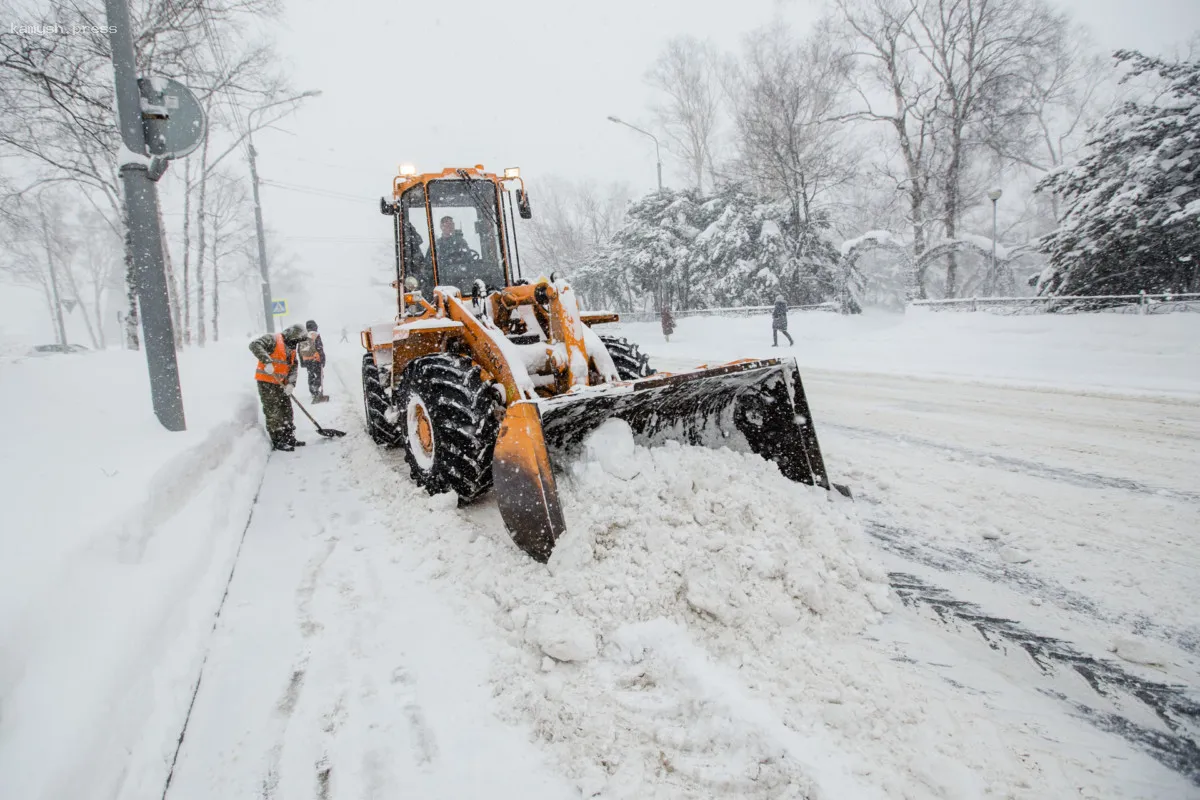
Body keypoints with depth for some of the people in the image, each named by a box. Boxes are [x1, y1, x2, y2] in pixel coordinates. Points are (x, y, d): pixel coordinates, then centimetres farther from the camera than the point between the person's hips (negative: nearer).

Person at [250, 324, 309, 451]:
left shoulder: (291, 349, 13)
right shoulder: (273, 339, -12)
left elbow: (294, 367, 9)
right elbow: (255, 345, -27)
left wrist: (291, 383, -8)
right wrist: (267, 361, -37)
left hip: (280, 384, 9)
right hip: (266, 382, -9)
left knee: (287, 410, 13)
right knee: (273, 412, -5)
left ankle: (289, 438, 24)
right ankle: (277, 441, 1)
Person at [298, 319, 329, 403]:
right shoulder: (316, 335, -8)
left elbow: (300, 351, 13)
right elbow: (320, 349, -13)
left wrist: (302, 362, 19)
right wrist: (323, 359, -9)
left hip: (306, 361, 6)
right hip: (316, 360, -6)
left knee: (311, 377, 16)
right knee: (319, 376, -4)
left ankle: (314, 394, 24)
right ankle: (318, 395, -13)